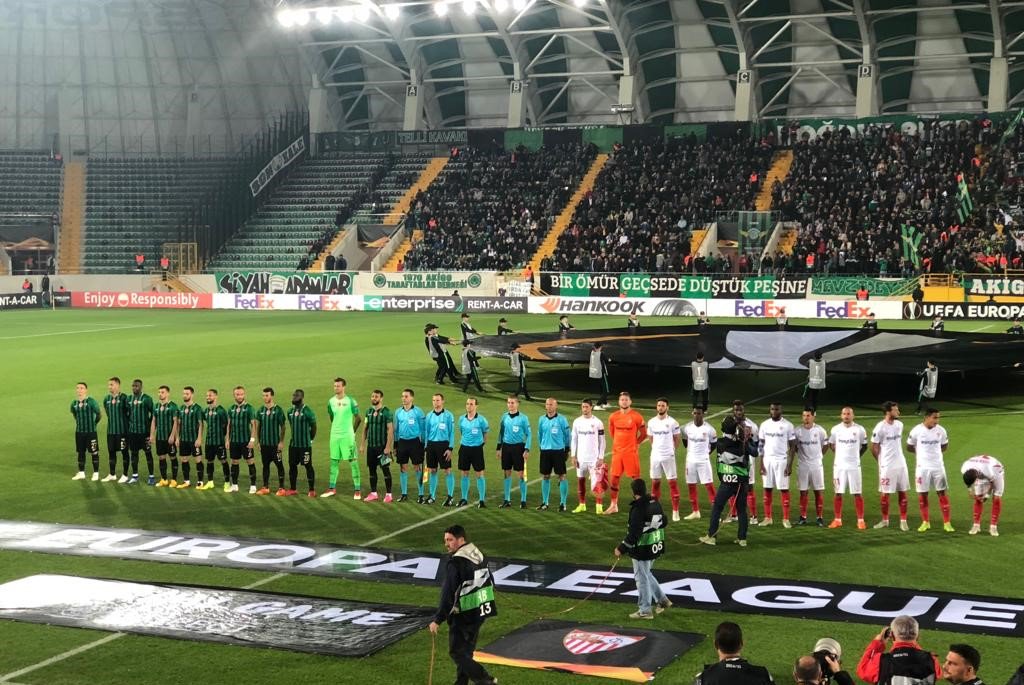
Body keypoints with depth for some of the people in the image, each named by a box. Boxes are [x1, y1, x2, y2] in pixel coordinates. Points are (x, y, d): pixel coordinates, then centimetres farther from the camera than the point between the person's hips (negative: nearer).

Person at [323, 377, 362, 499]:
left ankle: (357, 489, 0)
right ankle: (332, 488, 17)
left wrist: (352, 431, 3)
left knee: (353, 461, -3)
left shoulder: (350, 401, -8)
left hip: (347, 436, -5)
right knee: (334, 461, 9)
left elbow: (358, 418, -2)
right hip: (334, 435, 5)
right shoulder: (331, 401, 6)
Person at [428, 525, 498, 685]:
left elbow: (448, 594, -23)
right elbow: (490, 582, 17)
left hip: (464, 615, -8)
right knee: (466, 650, 18)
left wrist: (438, 620, -20)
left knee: (457, 653, 1)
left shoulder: (455, 562, -20)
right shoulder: (479, 555, 7)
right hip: (481, 612, 8)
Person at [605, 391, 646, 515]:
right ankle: (613, 505, 16)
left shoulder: (636, 416, -8)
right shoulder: (613, 417, 4)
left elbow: (644, 433, 2)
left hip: (631, 452, -4)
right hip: (617, 452, 4)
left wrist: (635, 443, 2)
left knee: (636, 478, 1)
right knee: (614, 479, 6)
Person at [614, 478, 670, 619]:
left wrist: (621, 549, -17)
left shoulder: (638, 509, -23)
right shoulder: (655, 503, 2)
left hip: (642, 549, -8)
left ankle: (645, 611, 13)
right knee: (646, 574, 25)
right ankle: (662, 600, 26)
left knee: (642, 578, 4)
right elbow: (664, 522, 14)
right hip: (656, 547, 8)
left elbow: (634, 533, -25)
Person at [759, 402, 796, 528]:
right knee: (767, 489, 5)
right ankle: (768, 518, 12)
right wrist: (761, 463, 2)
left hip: (782, 461, -3)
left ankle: (786, 519, 4)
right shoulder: (764, 425, 6)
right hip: (767, 460, 3)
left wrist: (790, 465, -9)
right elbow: (761, 445, 8)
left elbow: (792, 446, -3)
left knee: (784, 489, -1)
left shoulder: (788, 425, -4)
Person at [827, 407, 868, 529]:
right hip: (839, 466, 2)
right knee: (838, 493, 4)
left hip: (854, 466, -1)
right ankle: (837, 520, 12)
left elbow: (864, 445, 10)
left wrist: (856, 456, 12)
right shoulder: (836, 429, 1)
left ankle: (860, 520, 4)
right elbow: (831, 444, 17)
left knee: (857, 494, -1)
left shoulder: (859, 429, -4)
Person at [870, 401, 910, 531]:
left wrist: (897, 456, 14)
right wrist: (881, 461, 3)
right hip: (887, 466, -5)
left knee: (903, 492, 5)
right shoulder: (880, 428, -14)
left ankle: (903, 521, 11)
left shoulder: (899, 425, 5)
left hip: (901, 464, 5)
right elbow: (874, 448, -6)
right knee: (885, 493, 2)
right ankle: (885, 520, 15)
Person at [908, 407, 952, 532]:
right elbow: (909, 447, 4)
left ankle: (946, 523, 5)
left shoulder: (941, 430, -4)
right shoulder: (917, 431, -10)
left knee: (942, 493, 1)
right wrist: (921, 453, 8)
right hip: (922, 467, -1)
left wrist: (935, 453, 8)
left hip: (938, 466, 1)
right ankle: (925, 522, 17)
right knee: (922, 494, 5)